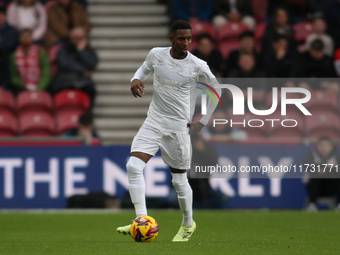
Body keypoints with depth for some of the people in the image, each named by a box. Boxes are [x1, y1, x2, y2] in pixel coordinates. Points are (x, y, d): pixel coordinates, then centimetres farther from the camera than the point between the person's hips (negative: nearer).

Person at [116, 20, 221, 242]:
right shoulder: (156, 54, -4)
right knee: (134, 166, -17)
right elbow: (145, 68, 19)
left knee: (179, 180, 7)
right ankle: (141, 220, -15)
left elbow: (216, 89, 6)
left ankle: (188, 224, 31)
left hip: (178, 129, -2)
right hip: (153, 123, 2)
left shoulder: (198, 66, -11)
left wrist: (203, 122, 5)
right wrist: (136, 79, -5)